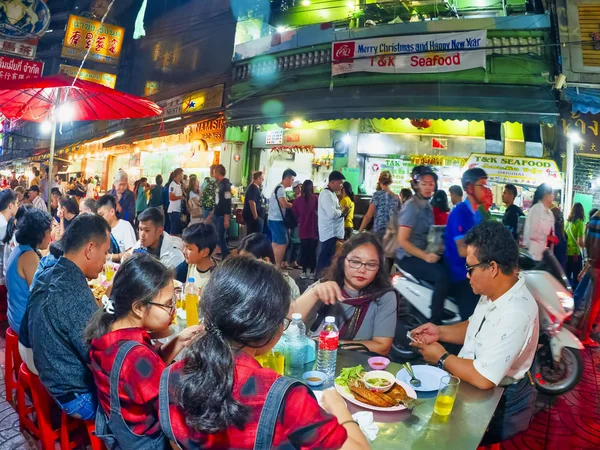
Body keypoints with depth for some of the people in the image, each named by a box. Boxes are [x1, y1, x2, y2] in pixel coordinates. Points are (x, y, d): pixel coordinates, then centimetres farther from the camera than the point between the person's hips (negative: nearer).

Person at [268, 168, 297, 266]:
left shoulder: (279, 188, 17)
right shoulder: (281, 189, -16)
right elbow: (284, 204, -23)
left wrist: (291, 203, 2)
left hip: (275, 220, 10)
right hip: (277, 220, -10)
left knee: (276, 243, 13)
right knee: (283, 243, -7)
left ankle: (274, 265, 19)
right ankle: (278, 266, -3)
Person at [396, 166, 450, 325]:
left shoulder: (427, 205, 11)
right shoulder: (411, 206, -14)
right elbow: (402, 241, -20)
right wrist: (425, 256, -26)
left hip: (424, 253, 9)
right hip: (409, 257, -9)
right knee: (443, 276, -26)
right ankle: (435, 322, -18)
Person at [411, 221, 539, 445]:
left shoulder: (515, 314, -33)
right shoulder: (493, 293, -4)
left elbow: (483, 378, -32)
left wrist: (441, 358, -16)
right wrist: (440, 332, -1)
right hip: (468, 382, 8)